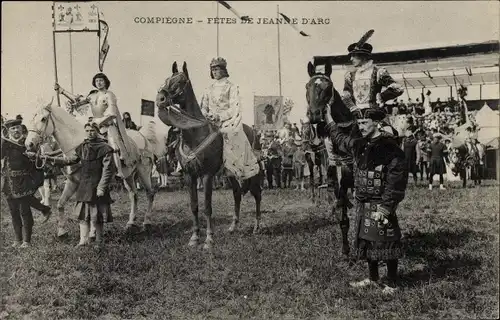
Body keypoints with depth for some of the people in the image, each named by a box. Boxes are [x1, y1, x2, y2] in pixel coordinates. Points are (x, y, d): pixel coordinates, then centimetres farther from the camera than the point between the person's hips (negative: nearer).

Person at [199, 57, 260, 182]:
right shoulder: (209, 89, 19)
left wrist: (220, 116, -17)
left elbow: (234, 109, -5)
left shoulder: (231, 87, 4)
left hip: (228, 121, -5)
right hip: (211, 122, 5)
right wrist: (205, 115, -4)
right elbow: (203, 107, 19)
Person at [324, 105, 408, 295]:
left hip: (380, 206, -8)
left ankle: (391, 284, 14)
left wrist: (385, 208, -23)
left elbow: (397, 181, -20)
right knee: (366, 241, 16)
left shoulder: (390, 148, -16)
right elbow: (340, 138, 29)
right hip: (362, 205, 8)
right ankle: (373, 278, 31)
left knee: (386, 243, 1)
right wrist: (330, 121, 31)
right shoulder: (359, 145, 7)